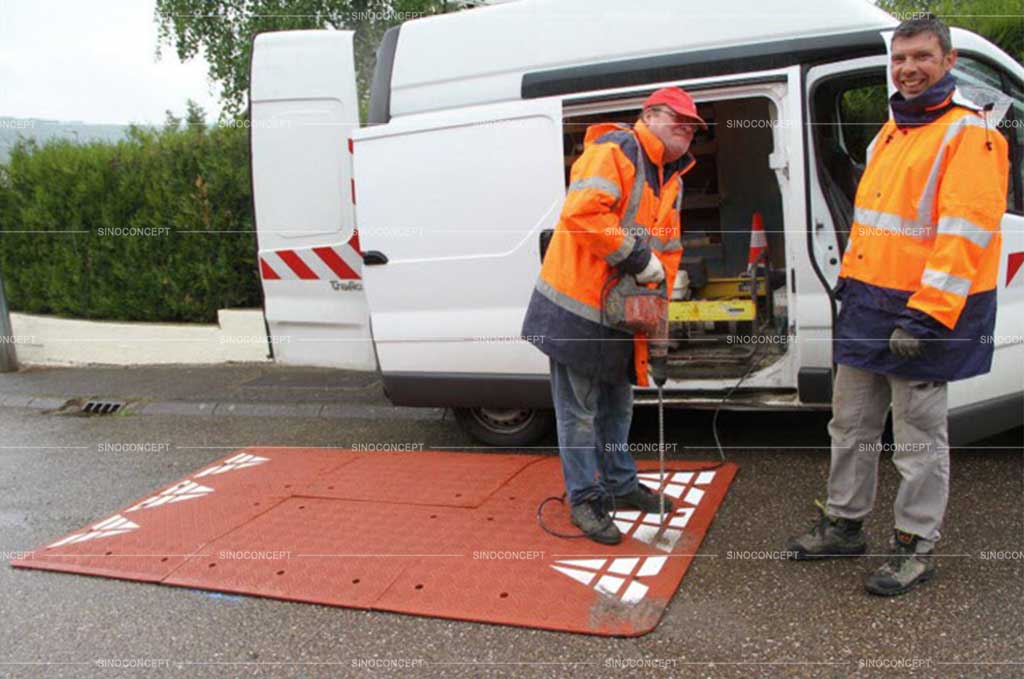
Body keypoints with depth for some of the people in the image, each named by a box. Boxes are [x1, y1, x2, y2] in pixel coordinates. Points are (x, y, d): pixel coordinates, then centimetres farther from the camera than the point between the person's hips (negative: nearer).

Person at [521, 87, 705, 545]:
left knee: (617, 405, 21)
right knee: (579, 409, 2)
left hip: (623, 313, 9)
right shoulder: (615, 151, -14)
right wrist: (635, 256, -25)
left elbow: (669, 248, 18)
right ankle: (585, 498, 14)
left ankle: (620, 485, 36)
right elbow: (582, 212, -29)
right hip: (577, 305, -9)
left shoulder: (671, 179, 15)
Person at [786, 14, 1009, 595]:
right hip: (868, 305, 9)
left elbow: (965, 232, -20)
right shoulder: (891, 132, 16)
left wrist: (926, 315, -25)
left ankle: (918, 546, 19)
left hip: (922, 311, -8)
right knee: (852, 423, 16)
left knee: (920, 436, 4)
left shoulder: (967, 134, -12)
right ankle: (845, 525, 31)